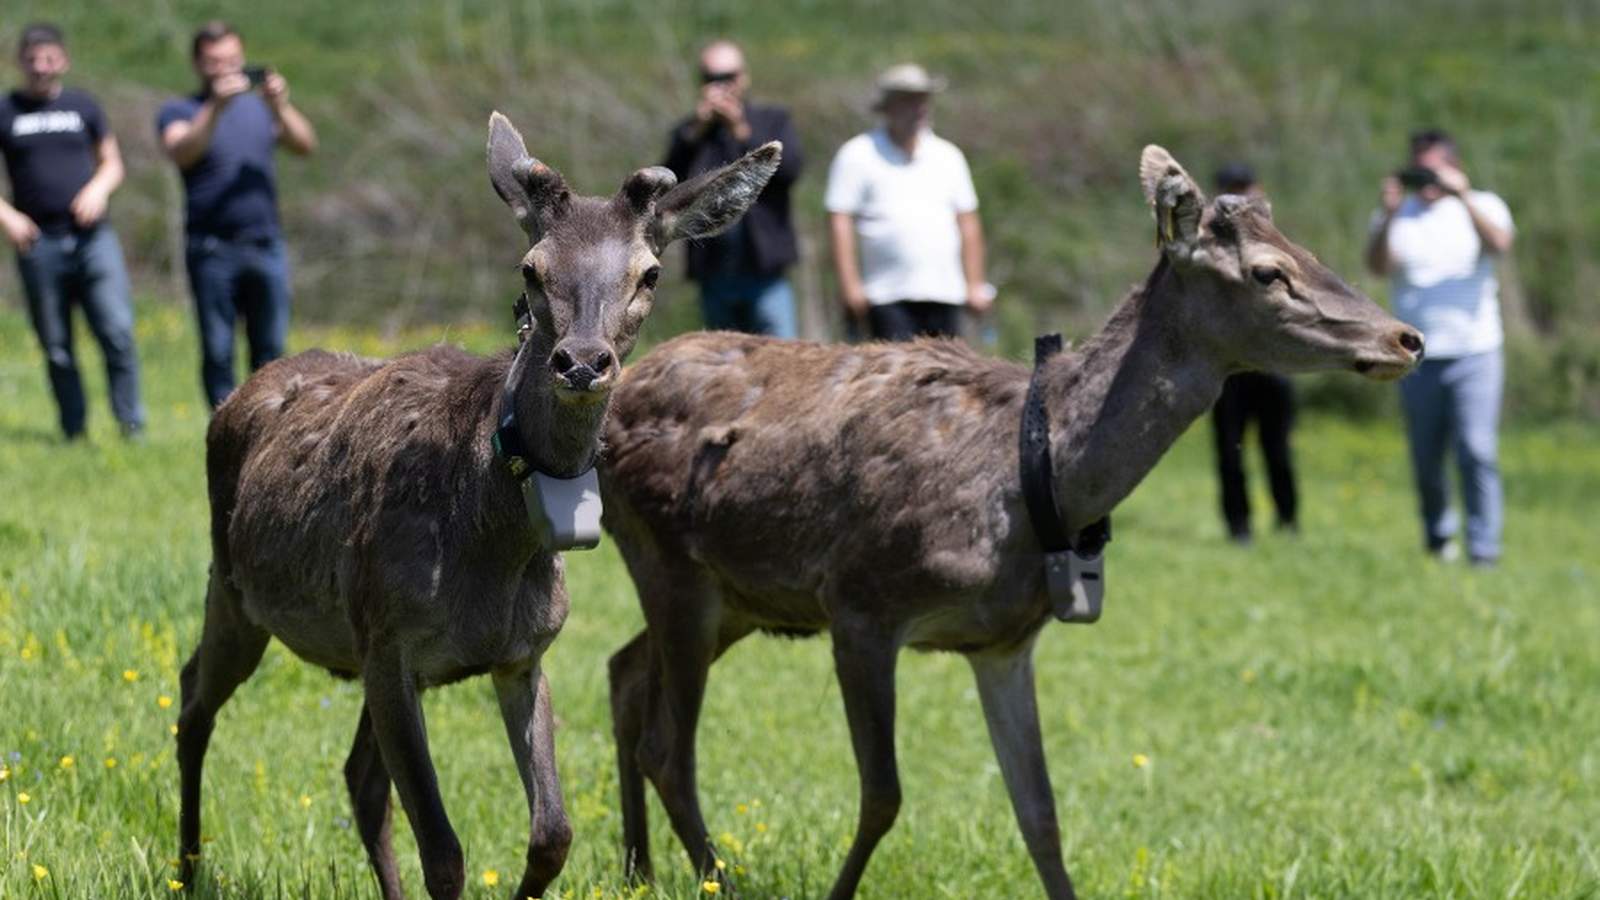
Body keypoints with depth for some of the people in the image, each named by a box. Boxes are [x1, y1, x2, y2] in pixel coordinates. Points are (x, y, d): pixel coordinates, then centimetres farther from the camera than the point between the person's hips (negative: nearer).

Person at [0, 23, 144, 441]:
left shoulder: (83, 107, 11)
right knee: (56, 348, 3)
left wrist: (98, 189, -4)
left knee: (118, 332, -11)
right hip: (38, 244, 0)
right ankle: (74, 433, 9)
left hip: (93, 238, 0)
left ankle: (132, 426, -6)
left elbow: (112, 164, 18)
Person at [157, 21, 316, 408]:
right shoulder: (179, 111, 4)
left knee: (270, 350, 2)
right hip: (213, 252, -3)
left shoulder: (259, 106, 15)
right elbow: (182, 153, -17)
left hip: (266, 246, 3)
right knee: (218, 353, -3)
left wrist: (281, 107, -15)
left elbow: (305, 145, 2)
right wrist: (215, 107, -28)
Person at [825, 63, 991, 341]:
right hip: (888, 297, -4)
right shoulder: (858, 156, 4)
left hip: (945, 294, 4)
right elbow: (840, 222, -1)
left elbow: (968, 223, 18)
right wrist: (850, 286, -9)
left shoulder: (948, 156, 17)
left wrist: (975, 285, 11)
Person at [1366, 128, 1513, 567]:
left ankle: (1483, 549, -10)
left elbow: (1499, 244, -14)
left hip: (1474, 353, -2)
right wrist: (1389, 215, -19)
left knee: (1477, 451, -13)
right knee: (1425, 460, 6)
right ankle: (1438, 537, 26)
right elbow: (1378, 265, -7)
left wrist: (1463, 198, -21)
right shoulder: (1397, 217, 9)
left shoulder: (1482, 207, 7)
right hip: (1417, 360, 2)